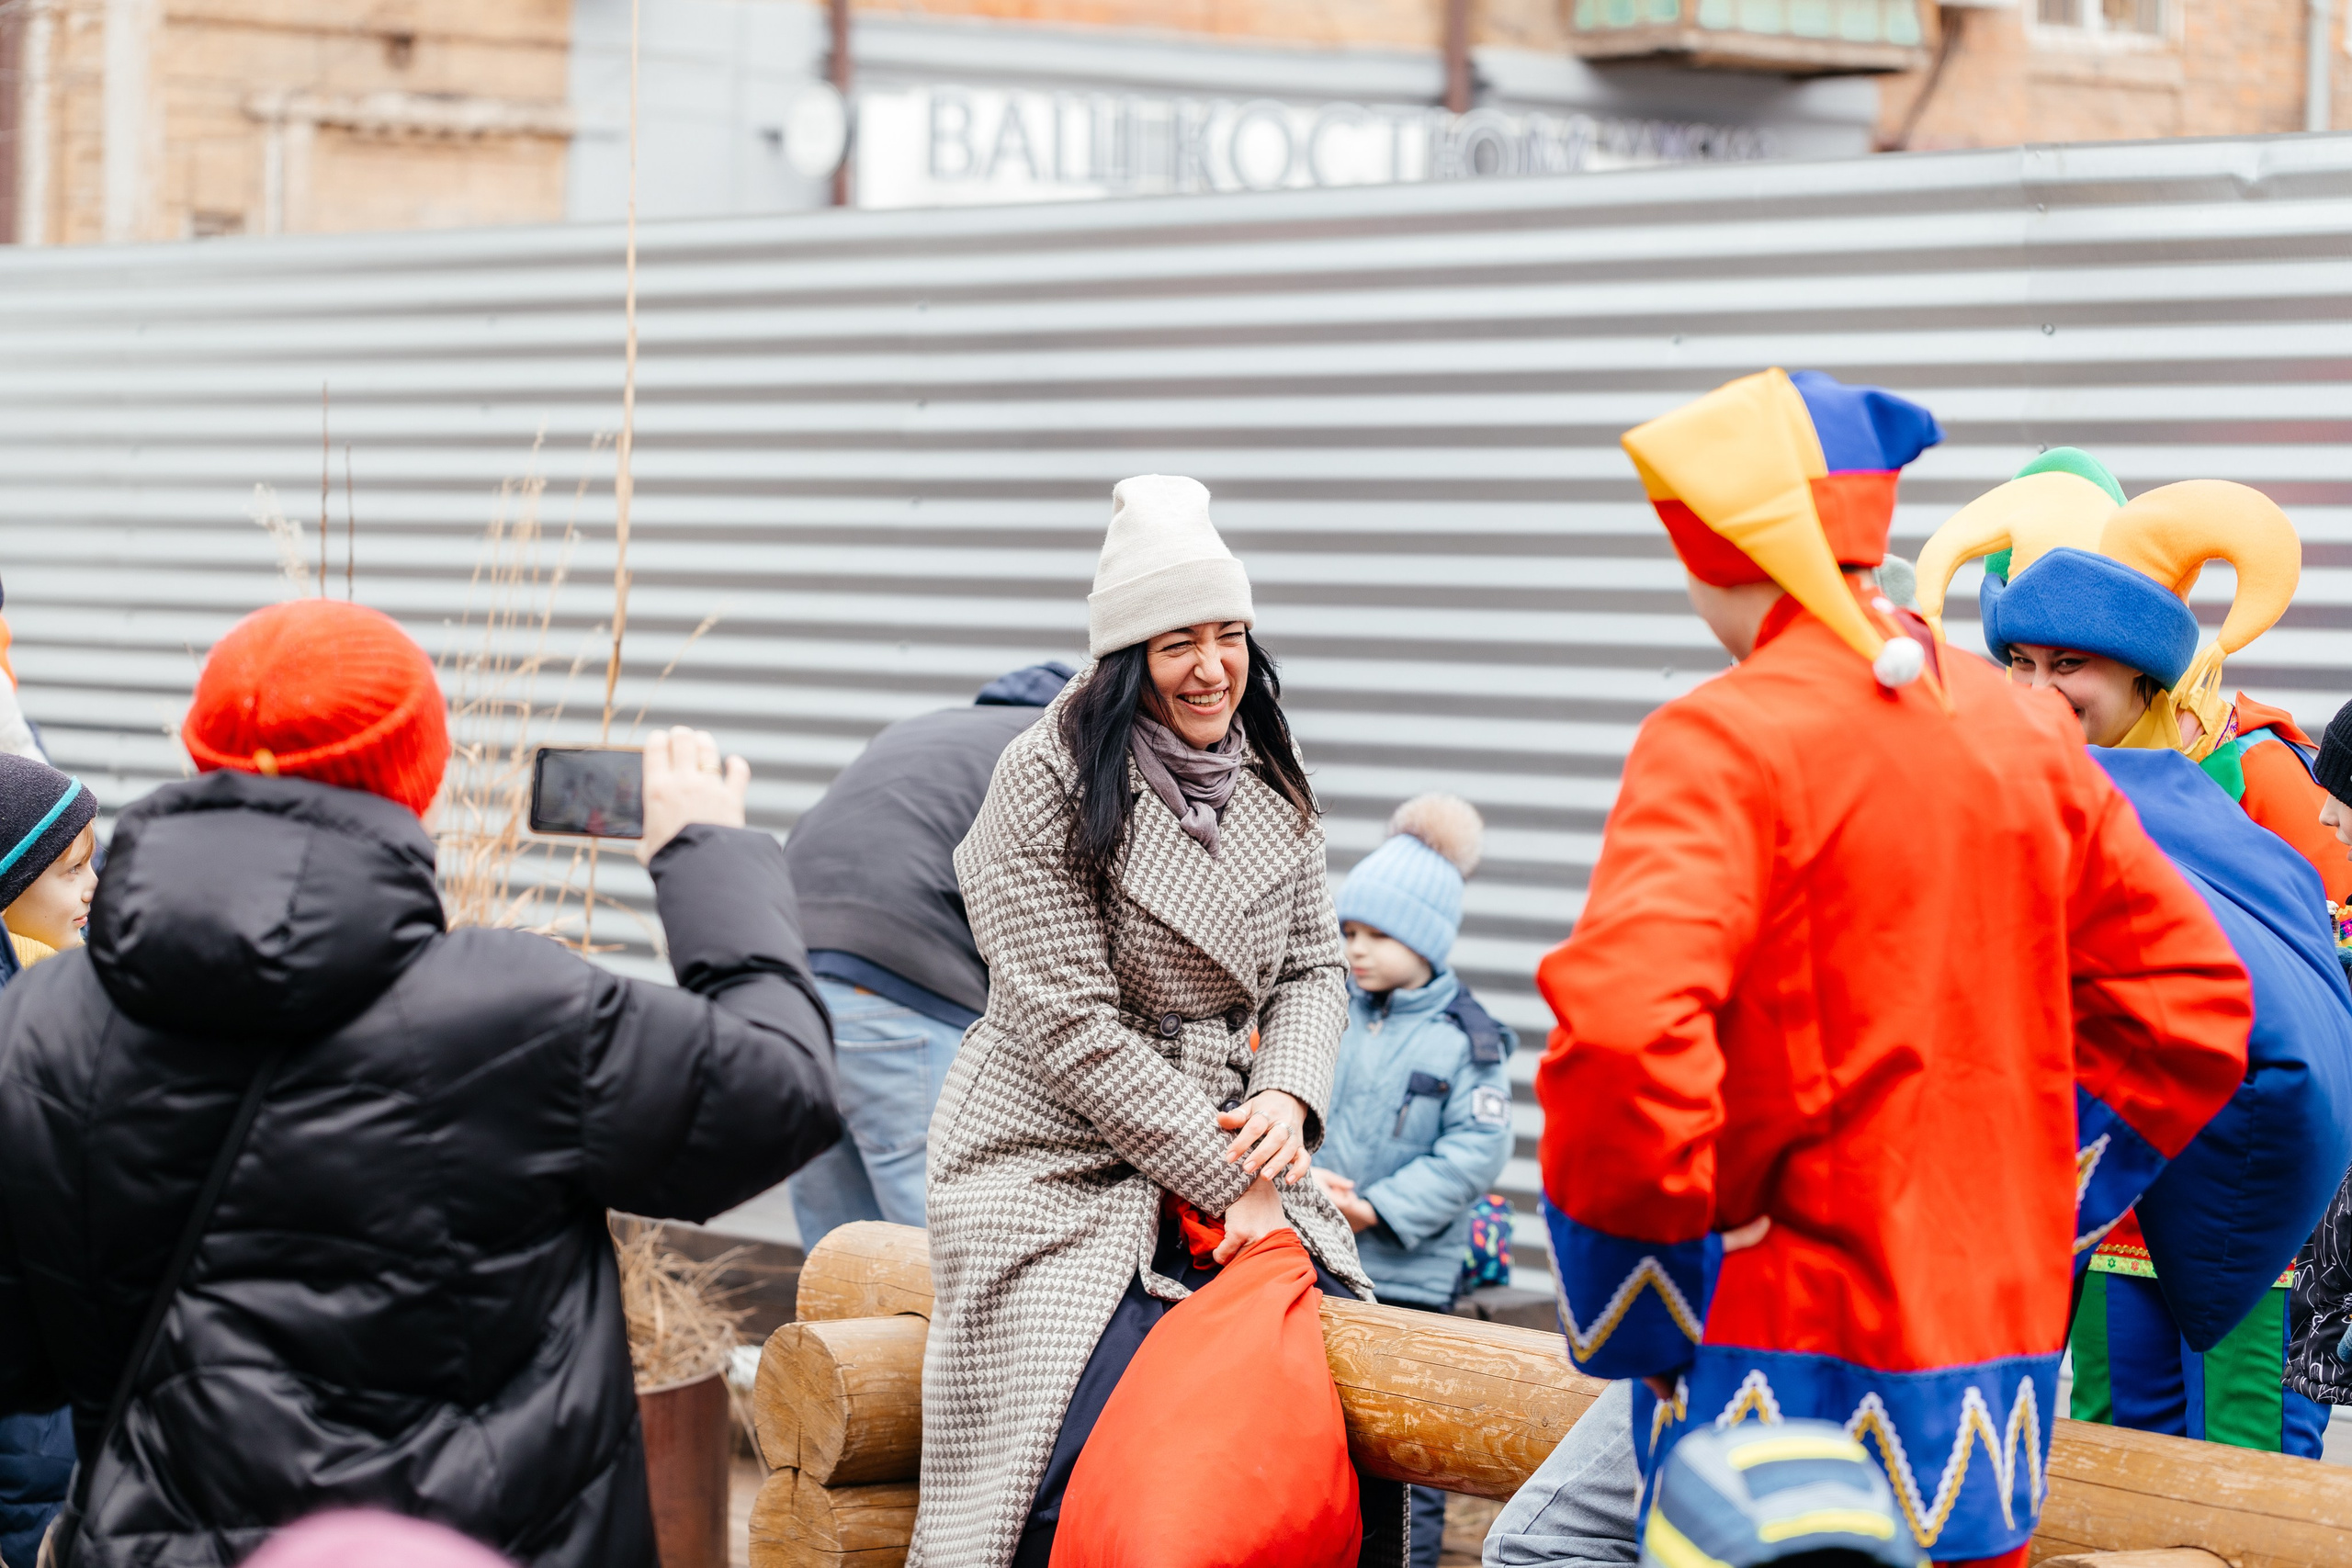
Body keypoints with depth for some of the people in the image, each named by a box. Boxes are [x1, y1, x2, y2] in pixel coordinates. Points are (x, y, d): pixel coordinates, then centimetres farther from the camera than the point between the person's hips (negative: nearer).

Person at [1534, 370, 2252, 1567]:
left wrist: (1629, 1291, -15)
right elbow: (2190, 1005, 15)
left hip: (1788, 1350, -6)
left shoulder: (1719, 745, -13)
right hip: (1999, 1327, 6)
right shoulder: (2028, 735, 8)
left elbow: (1620, 1026, -28)